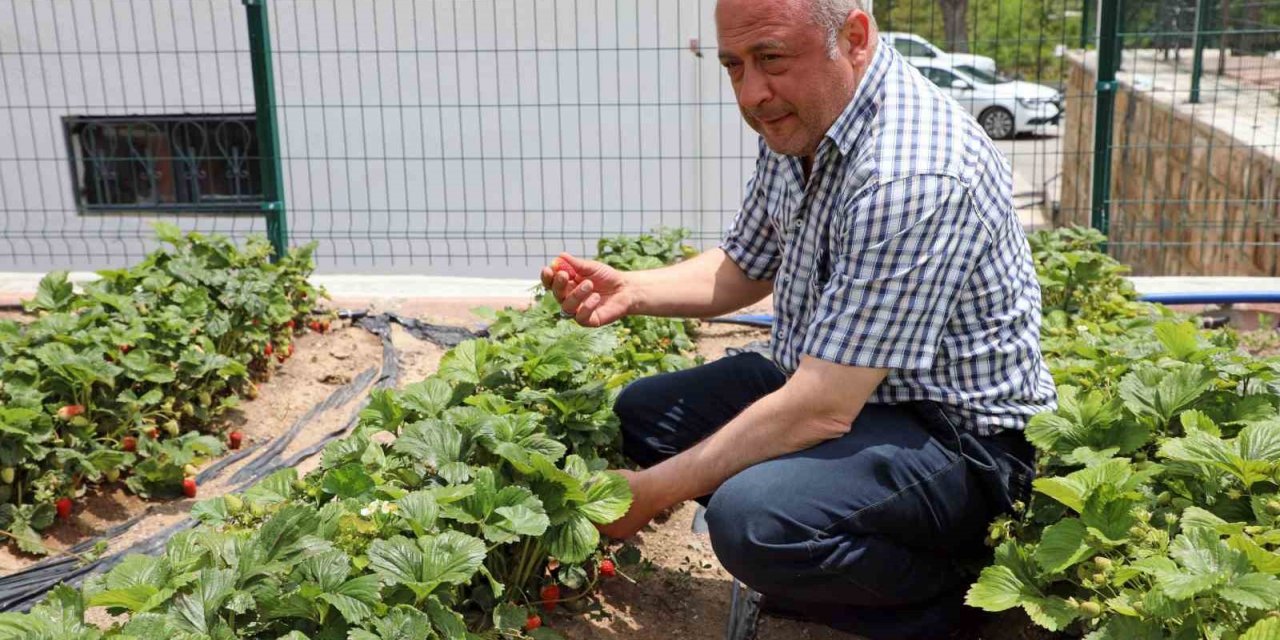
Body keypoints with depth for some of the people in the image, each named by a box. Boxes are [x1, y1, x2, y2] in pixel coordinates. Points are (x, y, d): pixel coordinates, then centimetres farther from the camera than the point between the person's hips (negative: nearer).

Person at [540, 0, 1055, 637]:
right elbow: (743, 268, 15)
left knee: (752, 520, -34)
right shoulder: (797, 124, 0)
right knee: (642, 411, 7)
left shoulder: (910, 176, -30)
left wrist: (653, 493, -21)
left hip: (956, 434, -9)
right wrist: (629, 291, -4)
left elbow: (820, 411, -30)